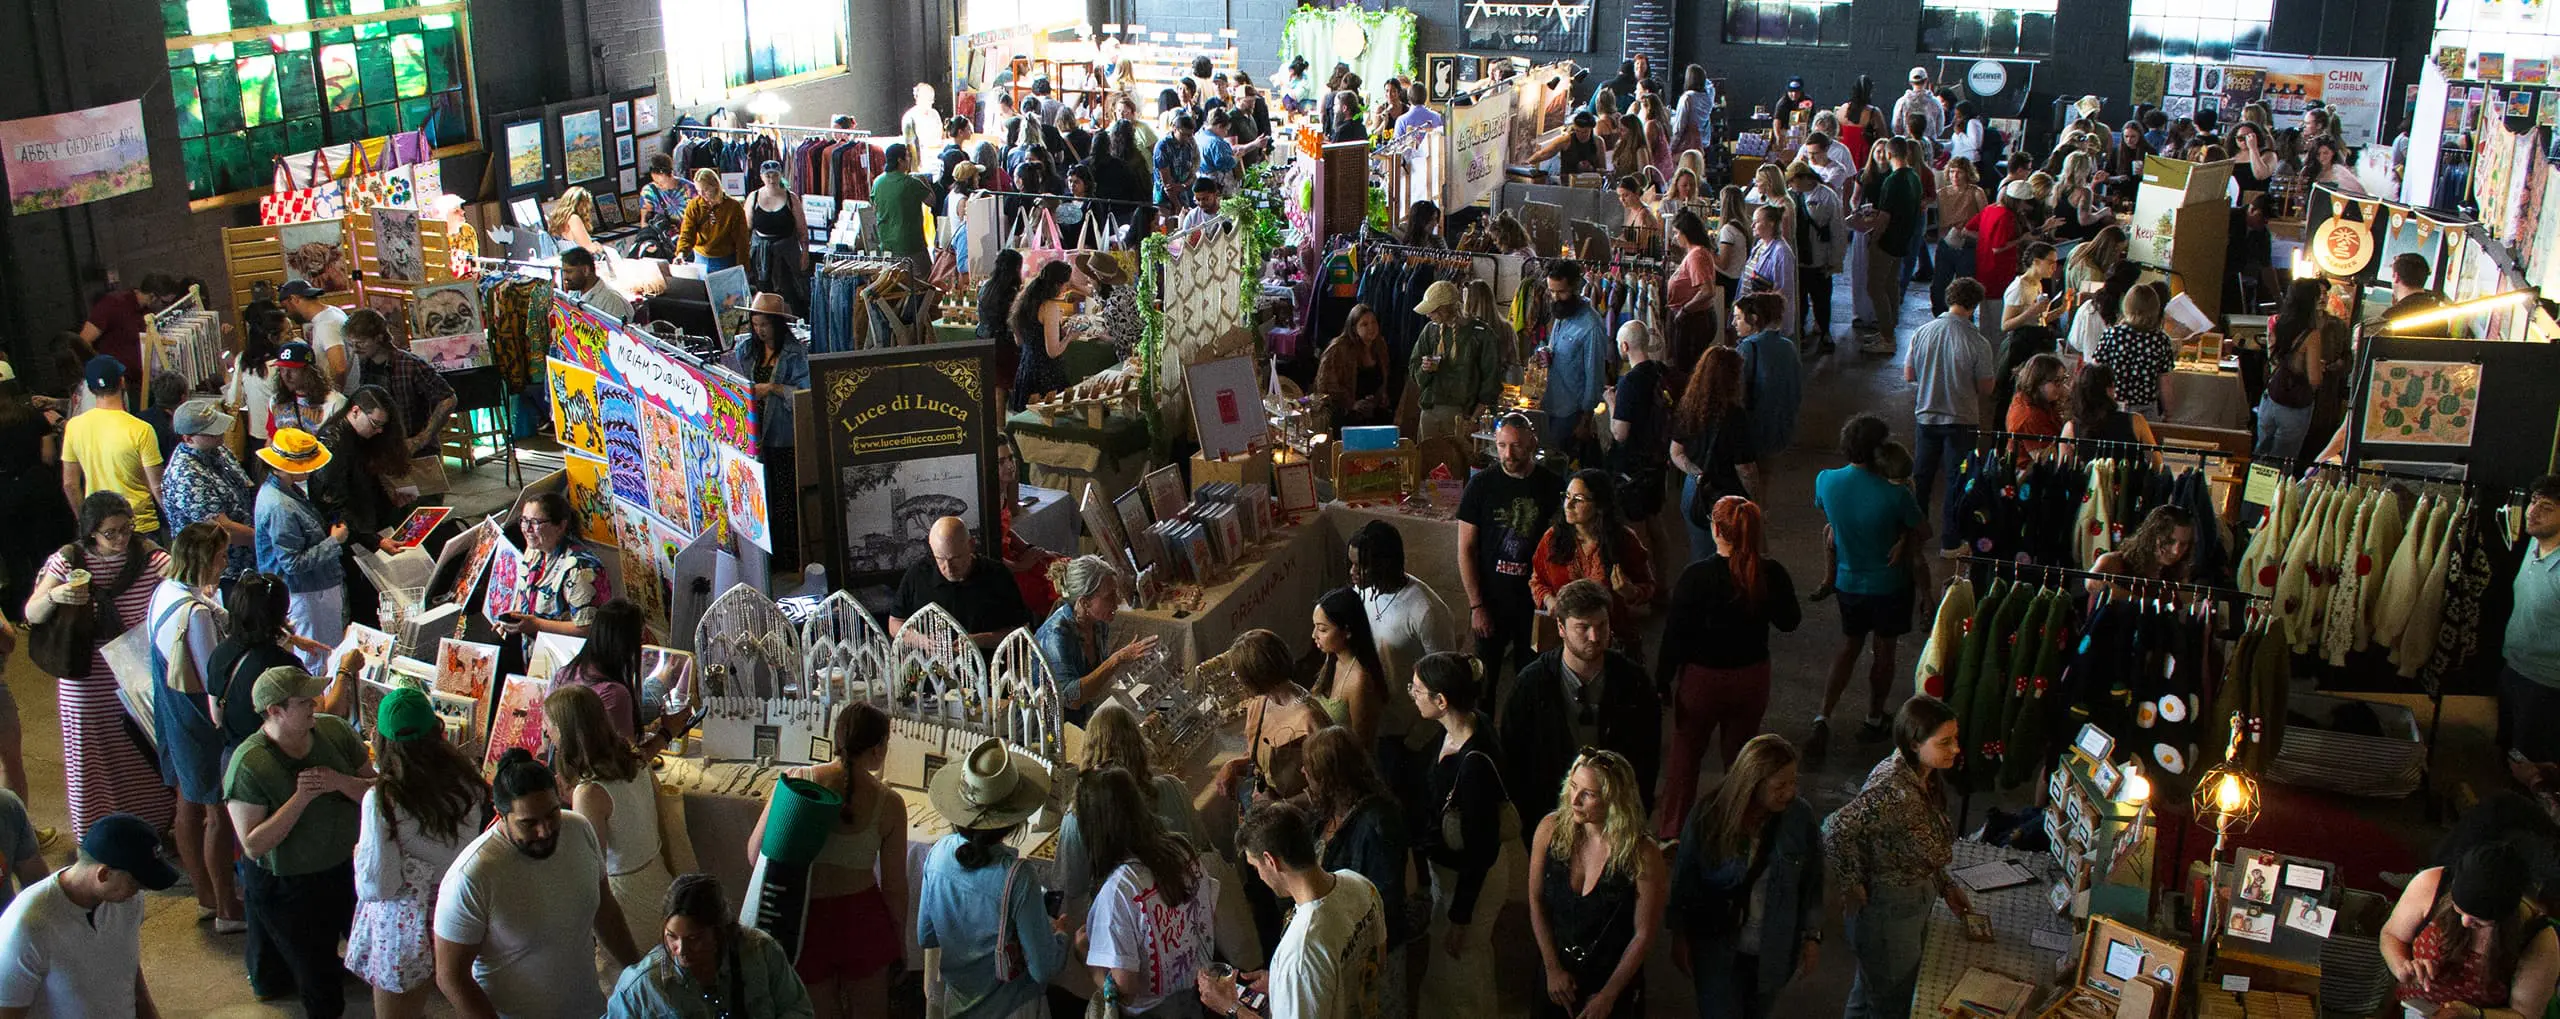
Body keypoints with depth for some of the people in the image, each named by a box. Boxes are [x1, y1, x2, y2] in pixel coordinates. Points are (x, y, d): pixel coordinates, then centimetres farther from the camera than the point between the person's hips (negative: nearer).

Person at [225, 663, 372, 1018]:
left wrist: (340, 782, -27)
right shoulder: (248, 765, -25)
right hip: (285, 888, -5)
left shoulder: (335, 730, -13)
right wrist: (301, 798, -33)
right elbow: (253, 845, -26)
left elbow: (376, 792, -8)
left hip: (344, 867, 5)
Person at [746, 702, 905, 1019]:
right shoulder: (889, 804, -12)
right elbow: (894, 886, -5)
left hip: (805, 919, 0)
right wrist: (897, 933, 11)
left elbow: (756, 852, -9)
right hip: (863, 918, 0)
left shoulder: (797, 781, -13)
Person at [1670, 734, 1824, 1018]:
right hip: (1718, 948, -2)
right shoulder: (1709, 814, -19)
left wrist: (1812, 935, 2)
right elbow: (1684, 878, -7)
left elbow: (1812, 881, 0)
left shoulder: (1800, 818, -14)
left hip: (1772, 951, 2)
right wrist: (1679, 935, 0)